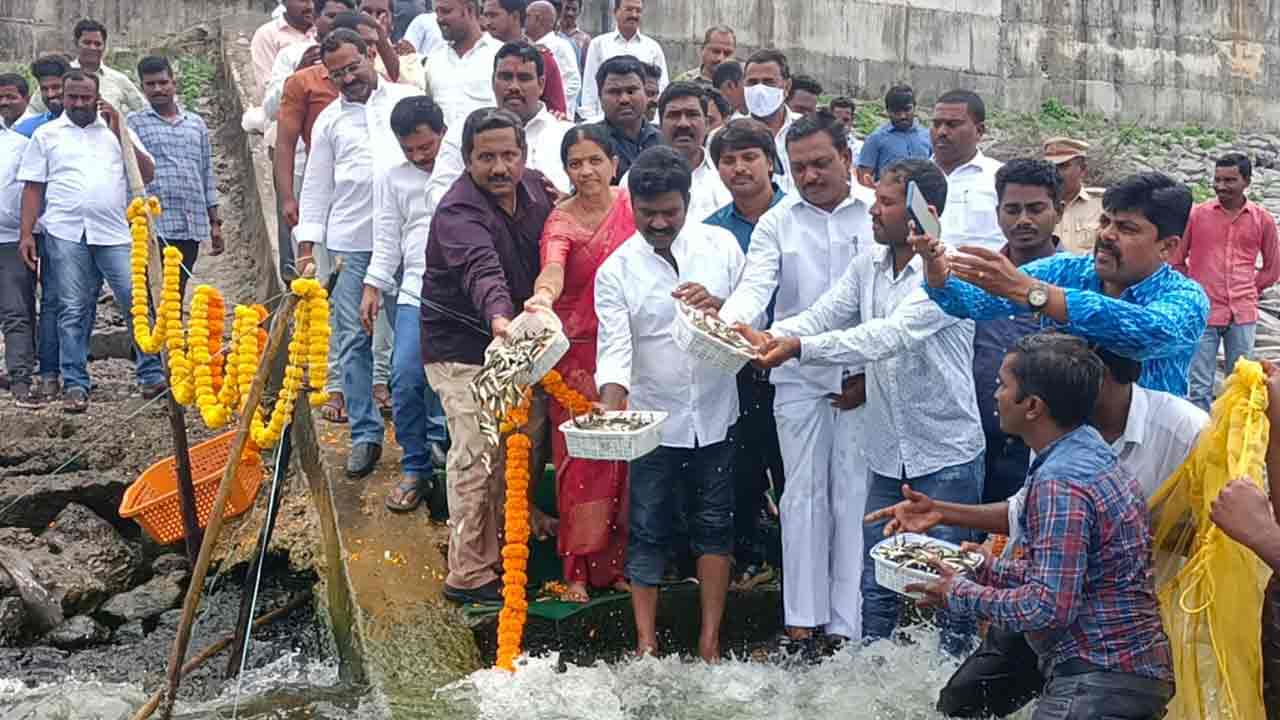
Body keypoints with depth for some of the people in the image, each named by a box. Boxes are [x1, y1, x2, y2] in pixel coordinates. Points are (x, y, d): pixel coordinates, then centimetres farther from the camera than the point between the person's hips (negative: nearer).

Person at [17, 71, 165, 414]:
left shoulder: (117, 130, 15)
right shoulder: (46, 135, 13)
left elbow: (147, 175, 6)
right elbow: (33, 188, 11)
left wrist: (120, 133, -1)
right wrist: (26, 233, 1)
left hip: (115, 233, 1)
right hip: (66, 234, 0)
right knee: (73, 311, 1)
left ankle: (152, 375, 2)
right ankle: (75, 386, 6)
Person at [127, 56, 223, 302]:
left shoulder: (196, 124, 17)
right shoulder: (134, 124, 5)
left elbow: (207, 177, 18)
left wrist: (215, 223, 15)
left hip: (192, 227, 4)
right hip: (154, 227, -4)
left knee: (178, 293, 8)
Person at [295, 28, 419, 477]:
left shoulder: (408, 100, 7)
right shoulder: (328, 121, 12)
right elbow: (317, 186, 13)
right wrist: (307, 243, 6)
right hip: (349, 242, 2)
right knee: (353, 339, 3)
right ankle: (365, 434, 11)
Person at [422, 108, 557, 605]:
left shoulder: (536, 188, -1)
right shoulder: (458, 211, -24)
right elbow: (482, 270, -43)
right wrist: (499, 318, -61)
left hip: (518, 340, 7)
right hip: (464, 348, -7)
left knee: (525, 440, 17)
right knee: (477, 457, -9)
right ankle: (469, 574, -1)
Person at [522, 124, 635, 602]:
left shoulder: (631, 204, 3)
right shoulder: (561, 222, -8)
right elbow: (553, 268, -28)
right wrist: (544, 295, -50)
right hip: (579, 352, -3)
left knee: (627, 456, 5)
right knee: (581, 460, -2)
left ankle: (618, 562, 18)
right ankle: (578, 571, 7)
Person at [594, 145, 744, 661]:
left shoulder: (721, 246, -1)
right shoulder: (617, 270, -6)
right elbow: (614, 344, -14)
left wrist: (718, 306, -21)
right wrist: (612, 397, -33)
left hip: (714, 416, 2)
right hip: (655, 420, -2)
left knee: (714, 526, 9)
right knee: (648, 531, 5)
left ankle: (710, 642, 18)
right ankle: (646, 643, 15)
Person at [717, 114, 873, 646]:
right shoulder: (777, 223, 4)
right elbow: (755, 288, -8)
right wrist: (726, 324, -30)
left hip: (863, 380, -1)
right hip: (799, 377, 1)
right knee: (804, 495, 5)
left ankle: (848, 623, 9)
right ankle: (802, 622, 11)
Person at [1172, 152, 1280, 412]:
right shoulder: (1196, 214, -1)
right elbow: (1175, 261, 7)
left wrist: (1248, 290, 7)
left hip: (1243, 314, 2)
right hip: (1204, 312, -2)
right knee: (1200, 388, 1)